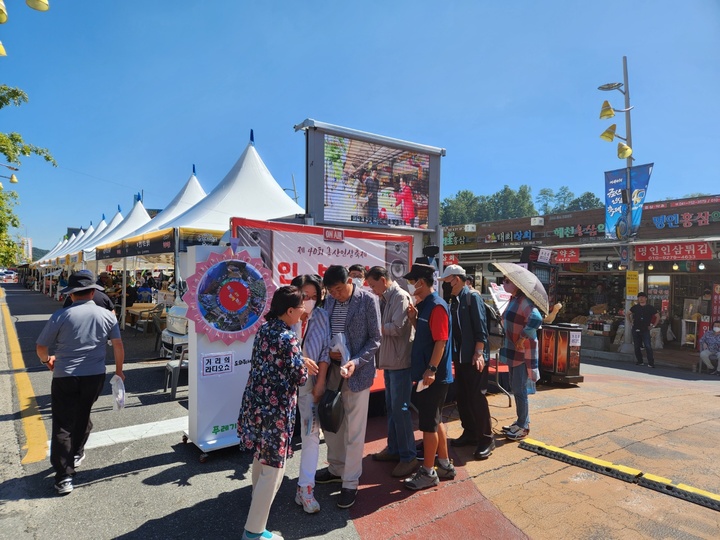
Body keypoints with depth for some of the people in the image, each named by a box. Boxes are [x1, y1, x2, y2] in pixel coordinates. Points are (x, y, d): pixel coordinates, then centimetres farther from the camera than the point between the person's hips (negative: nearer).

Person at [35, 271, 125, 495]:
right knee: (82, 415, 25)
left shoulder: (61, 315, -8)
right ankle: (76, 454, 41)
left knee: (62, 424, 4)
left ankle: (64, 477, 3)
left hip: (64, 377, -3)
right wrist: (119, 370, 15)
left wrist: (47, 360, 21)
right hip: (95, 376, 3)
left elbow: (40, 347, -1)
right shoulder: (106, 315, -1)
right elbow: (118, 345, 2)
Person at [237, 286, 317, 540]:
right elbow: (299, 377, -16)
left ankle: (258, 503, 52)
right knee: (273, 468, 4)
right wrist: (305, 366, 4)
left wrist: (301, 360, 15)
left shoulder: (264, 329, 4)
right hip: (276, 408, -9)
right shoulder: (288, 338, -22)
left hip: (256, 402, 9)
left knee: (261, 457, 29)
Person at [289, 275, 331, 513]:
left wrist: (320, 383, -5)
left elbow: (326, 351, -3)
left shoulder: (321, 316, -5)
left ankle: (305, 488, 14)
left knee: (311, 433, 3)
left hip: (311, 383, 1)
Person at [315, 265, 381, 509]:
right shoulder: (329, 300, 3)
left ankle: (350, 482, 20)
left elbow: (375, 339, -9)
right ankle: (336, 468, 39)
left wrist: (356, 362, -21)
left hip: (358, 371, -5)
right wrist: (328, 351, -8)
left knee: (354, 429, 4)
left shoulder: (368, 300, -12)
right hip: (332, 368, 6)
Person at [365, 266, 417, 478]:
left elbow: (397, 328, -22)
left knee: (400, 409, -4)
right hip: (390, 361, 9)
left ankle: (409, 457, 7)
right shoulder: (385, 299, 13)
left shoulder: (401, 297, -13)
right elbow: (384, 327, 10)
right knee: (391, 407, 17)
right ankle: (394, 449, 30)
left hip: (401, 361, -9)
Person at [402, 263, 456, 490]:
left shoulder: (437, 306, -17)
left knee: (428, 424, 1)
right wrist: (413, 318, 3)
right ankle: (445, 465, 30)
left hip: (433, 375, -10)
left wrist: (431, 370, -25)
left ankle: (428, 472, 14)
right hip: (425, 373, 10)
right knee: (436, 421, 18)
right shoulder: (424, 305, 12)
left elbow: (441, 341, -21)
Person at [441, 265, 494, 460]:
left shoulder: (472, 297, -11)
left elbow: (480, 328, -16)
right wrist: (454, 354, 10)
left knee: (477, 397, -3)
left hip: (474, 357, -8)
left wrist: (478, 353, -20)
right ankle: (470, 433, 26)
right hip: (459, 357, 8)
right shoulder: (454, 301, 11)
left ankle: (486, 439, 9)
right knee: (462, 397, 13)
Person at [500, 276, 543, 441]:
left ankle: (523, 426, 13)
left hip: (523, 351, -10)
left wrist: (523, 338, -26)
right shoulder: (513, 299, 11)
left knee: (519, 389, -1)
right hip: (513, 350, 10)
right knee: (515, 387, 17)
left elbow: (536, 319, -34)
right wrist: (507, 340, 13)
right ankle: (521, 422, 30)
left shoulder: (524, 300, -19)